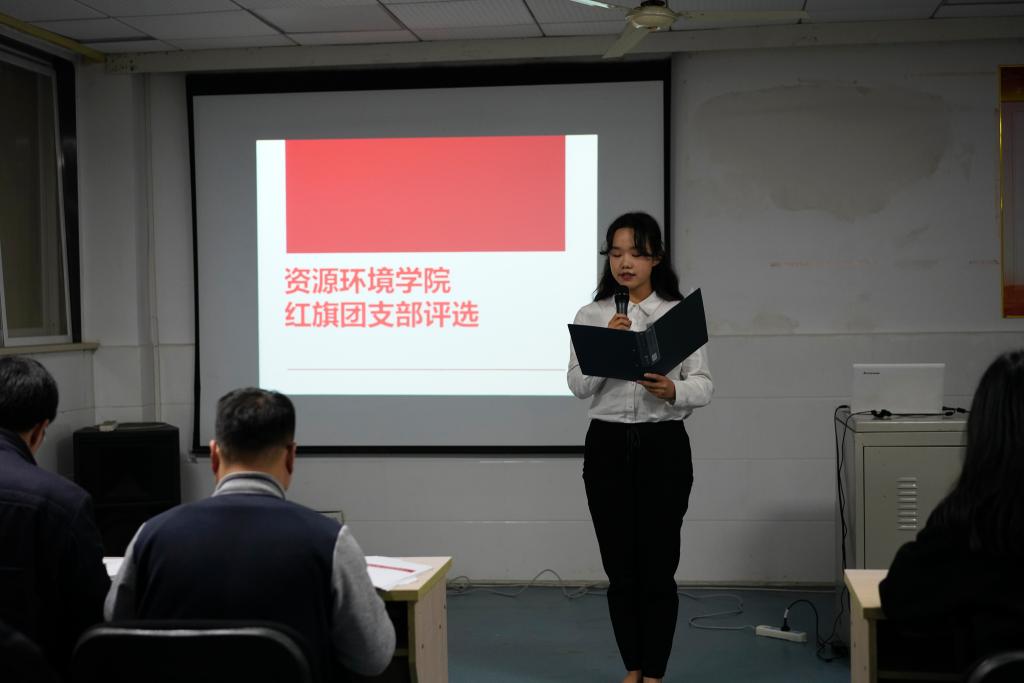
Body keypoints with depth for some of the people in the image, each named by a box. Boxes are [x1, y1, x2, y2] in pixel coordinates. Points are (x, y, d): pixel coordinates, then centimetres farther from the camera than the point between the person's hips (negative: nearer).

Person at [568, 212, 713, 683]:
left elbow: (704, 387, -4)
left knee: (658, 568, 1)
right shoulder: (591, 316, 5)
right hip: (607, 446, 1)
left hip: (664, 446, -1)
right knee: (620, 569, 8)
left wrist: (672, 390, -25)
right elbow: (578, 386, -5)